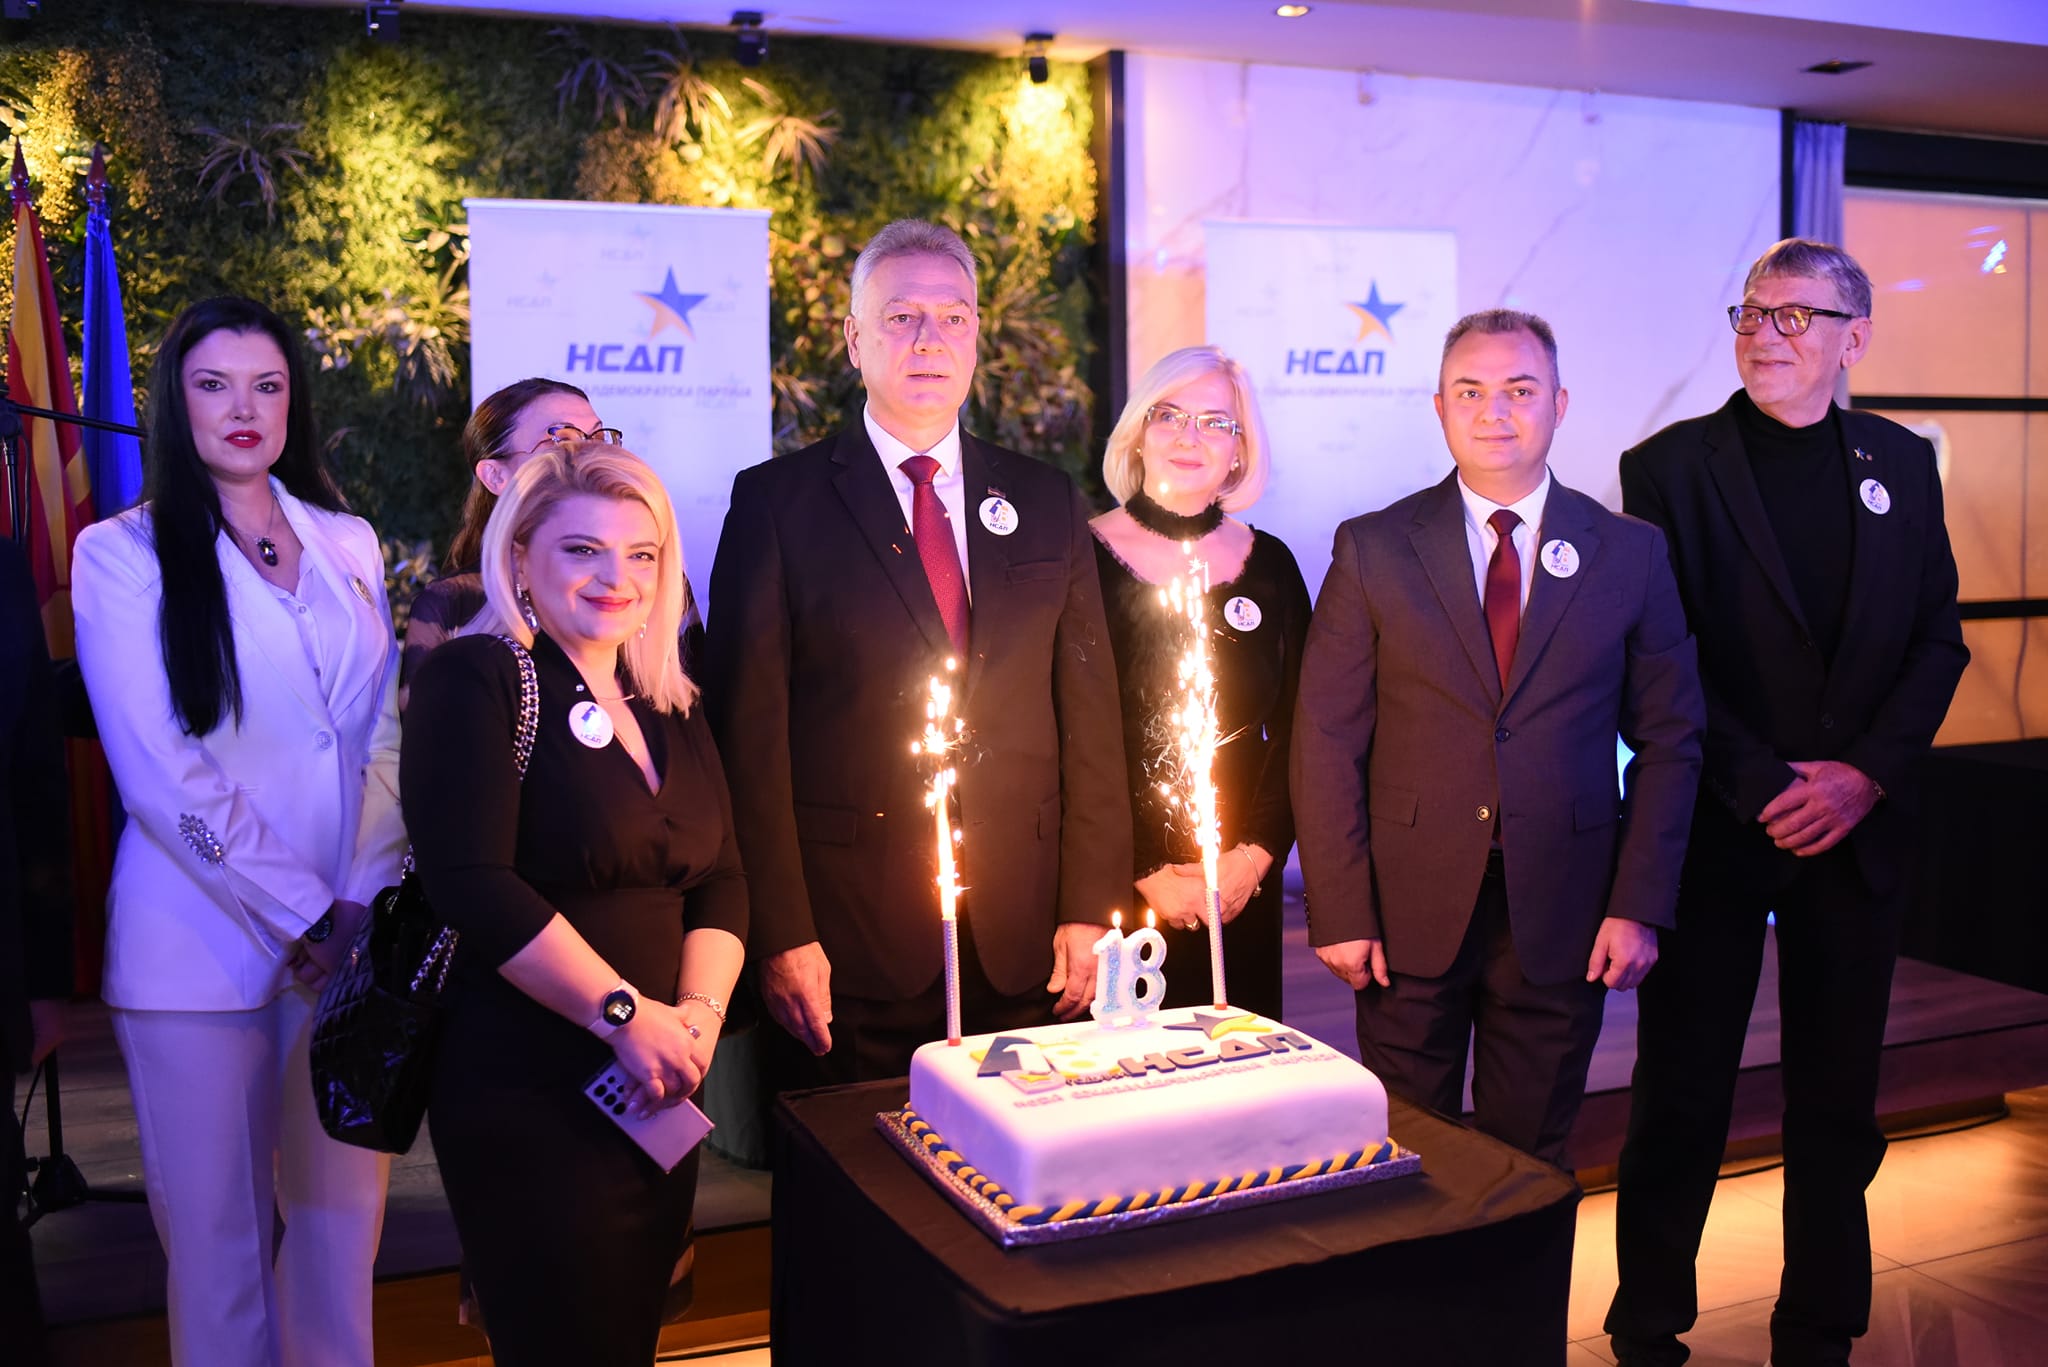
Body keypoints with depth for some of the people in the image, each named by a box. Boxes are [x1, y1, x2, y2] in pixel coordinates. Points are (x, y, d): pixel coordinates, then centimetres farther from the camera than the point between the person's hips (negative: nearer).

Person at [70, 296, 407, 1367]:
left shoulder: (348, 544, 12)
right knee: (215, 1230, 5)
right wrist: (300, 911, -12)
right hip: (200, 945, -3)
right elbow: (157, 771, -8)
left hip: (348, 937, 3)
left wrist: (363, 898, -4)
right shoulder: (122, 552, 0)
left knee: (343, 1209, 8)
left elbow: (384, 733, 9)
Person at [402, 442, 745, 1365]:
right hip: (527, 1099, -6)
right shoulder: (475, 681, -8)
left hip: (655, 1097, 7)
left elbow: (721, 882, 9)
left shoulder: (671, 706, 12)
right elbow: (472, 882, -19)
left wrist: (698, 1014, -9)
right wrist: (625, 1013, -19)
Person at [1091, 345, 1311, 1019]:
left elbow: (1297, 731, 7)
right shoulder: (1083, 558, -5)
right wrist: (1143, 874, -10)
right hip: (1112, 884, -3)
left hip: (1243, 886, 3)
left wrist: (1255, 858, -5)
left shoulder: (1271, 564, 6)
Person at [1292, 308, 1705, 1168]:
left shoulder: (1630, 554, 4)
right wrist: (1340, 913, -7)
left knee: (1532, 1165, 12)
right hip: (1410, 915, -1)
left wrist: (1640, 906, -2)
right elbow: (1326, 740, -2)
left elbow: (1669, 737, 5)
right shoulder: (1372, 550, 0)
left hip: (1561, 920, 1)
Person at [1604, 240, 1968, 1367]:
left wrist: (1867, 772, -8)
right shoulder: (1670, 468, -3)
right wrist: (1765, 788, -14)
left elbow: (1938, 641, 7)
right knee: (1682, 1097, 5)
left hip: (1857, 826, 4)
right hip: (1715, 829, -3)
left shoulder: (1901, 463, 9)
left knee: (1838, 1101, 12)